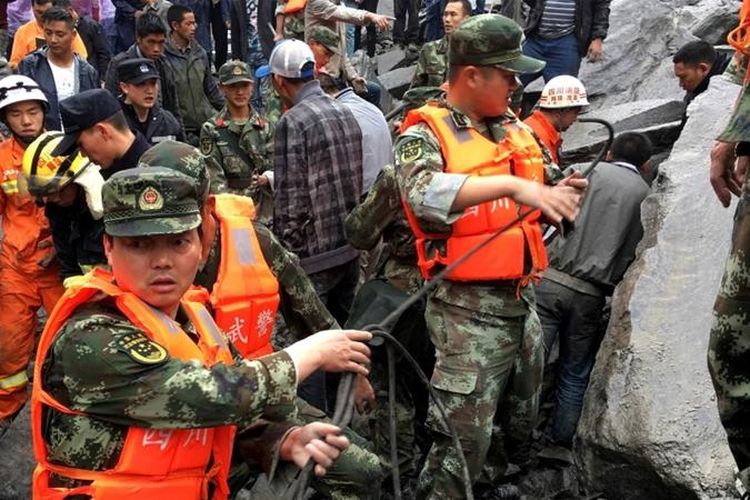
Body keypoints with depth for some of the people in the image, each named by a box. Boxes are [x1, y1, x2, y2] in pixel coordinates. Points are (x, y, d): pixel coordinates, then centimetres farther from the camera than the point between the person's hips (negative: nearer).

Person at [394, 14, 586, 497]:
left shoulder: (514, 130, 11)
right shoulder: (425, 134, -11)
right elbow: (424, 194, -33)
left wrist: (556, 195, 1)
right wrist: (510, 185, -39)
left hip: (523, 301, 8)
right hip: (469, 310, -7)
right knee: (464, 441, -3)